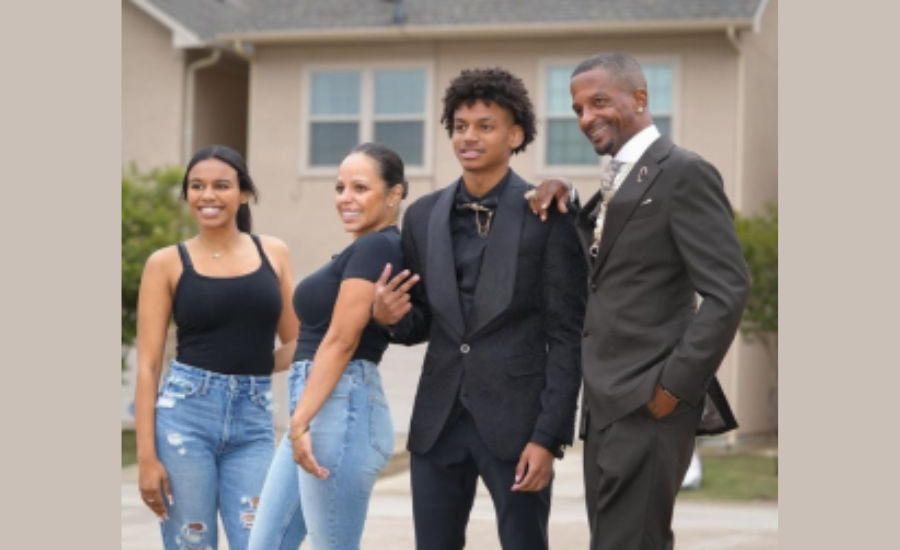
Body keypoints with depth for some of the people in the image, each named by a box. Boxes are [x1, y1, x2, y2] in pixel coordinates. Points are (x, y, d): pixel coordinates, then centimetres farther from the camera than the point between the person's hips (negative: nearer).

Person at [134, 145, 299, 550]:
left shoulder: (273, 253, 9)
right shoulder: (167, 263, 2)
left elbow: (296, 344, 14)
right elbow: (148, 365, -1)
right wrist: (146, 455, -7)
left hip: (253, 424, 2)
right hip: (185, 417, -2)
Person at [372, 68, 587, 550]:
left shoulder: (548, 215, -5)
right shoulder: (423, 216, 8)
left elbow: (566, 336, -6)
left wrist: (549, 436, -12)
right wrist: (391, 316, -8)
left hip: (515, 420, -4)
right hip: (438, 420, 5)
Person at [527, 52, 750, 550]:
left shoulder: (684, 173, -10)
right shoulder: (617, 181, 17)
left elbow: (727, 293, -16)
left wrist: (675, 387, -17)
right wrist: (561, 195, 2)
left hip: (649, 403, -9)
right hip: (607, 404, 9)